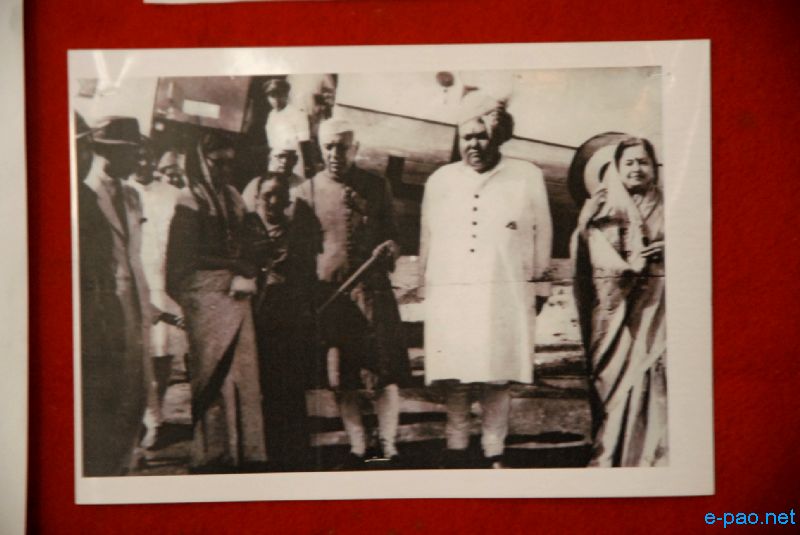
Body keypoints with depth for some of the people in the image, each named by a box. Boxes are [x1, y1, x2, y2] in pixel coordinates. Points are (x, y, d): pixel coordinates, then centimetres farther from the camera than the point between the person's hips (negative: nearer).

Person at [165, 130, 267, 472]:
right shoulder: (190, 201, -1)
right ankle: (213, 454, 1)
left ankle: (243, 452, 8)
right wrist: (236, 266, -7)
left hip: (236, 294, 6)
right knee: (215, 373, -6)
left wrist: (246, 275, -1)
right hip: (207, 294, -6)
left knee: (243, 371, 2)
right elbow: (189, 257, -7)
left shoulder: (233, 198, 18)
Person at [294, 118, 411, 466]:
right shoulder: (306, 192, 6)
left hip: (374, 291, 0)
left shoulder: (377, 187, 8)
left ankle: (389, 449, 8)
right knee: (342, 379, 6)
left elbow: (391, 234, 15)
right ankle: (357, 449, 19)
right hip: (329, 294, 0)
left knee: (386, 374, -3)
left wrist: (389, 249, -8)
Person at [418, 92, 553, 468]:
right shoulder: (439, 180, 10)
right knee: (454, 379, 0)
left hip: (506, 295, -1)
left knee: (497, 379, -2)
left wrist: (538, 285, 16)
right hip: (450, 296, 1)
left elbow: (542, 234, 13)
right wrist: (426, 288, 18)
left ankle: (494, 454, 9)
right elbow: (427, 240, 17)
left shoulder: (528, 177, 6)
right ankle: (456, 450, 13)